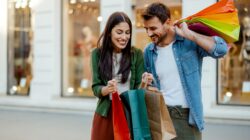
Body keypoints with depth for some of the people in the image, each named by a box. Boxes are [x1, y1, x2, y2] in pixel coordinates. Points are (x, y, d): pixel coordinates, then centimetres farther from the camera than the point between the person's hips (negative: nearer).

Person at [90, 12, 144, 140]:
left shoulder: (136, 54, -2)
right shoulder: (98, 54, -1)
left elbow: (139, 87, -1)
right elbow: (96, 88, -2)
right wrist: (107, 89, -23)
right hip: (105, 114, 1)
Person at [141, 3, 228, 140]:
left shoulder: (191, 41, -5)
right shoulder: (148, 51, 7)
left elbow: (221, 49, -20)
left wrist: (188, 34, -18)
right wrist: (146, 83, -5)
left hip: (187, 116, -3)